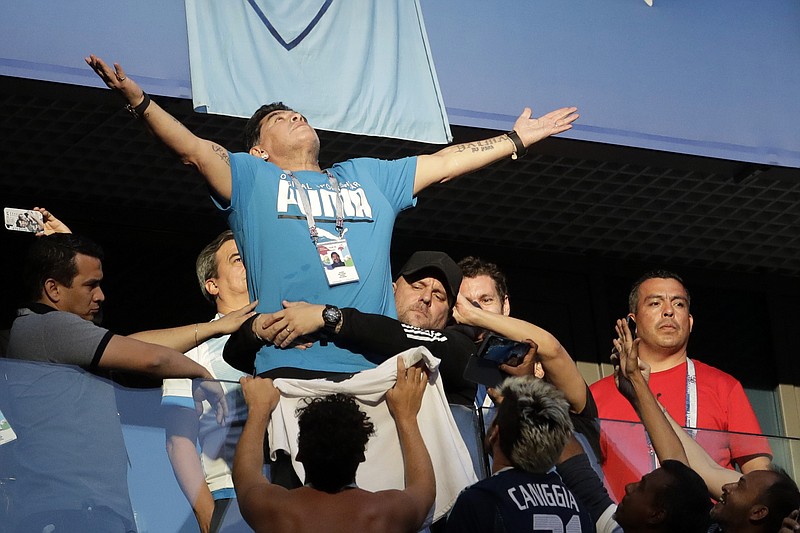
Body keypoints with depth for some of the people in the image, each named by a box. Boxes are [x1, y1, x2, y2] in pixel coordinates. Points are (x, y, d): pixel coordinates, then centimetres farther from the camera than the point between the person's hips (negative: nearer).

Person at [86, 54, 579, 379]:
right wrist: (140, 102, -11)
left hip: (376, 367, 3)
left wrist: (520, 139, 32)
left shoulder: (369, 177, 30)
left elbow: (445, 162, 32)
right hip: (292, 365, -3)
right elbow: (193, 148, 4)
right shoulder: (253, 178, 18)